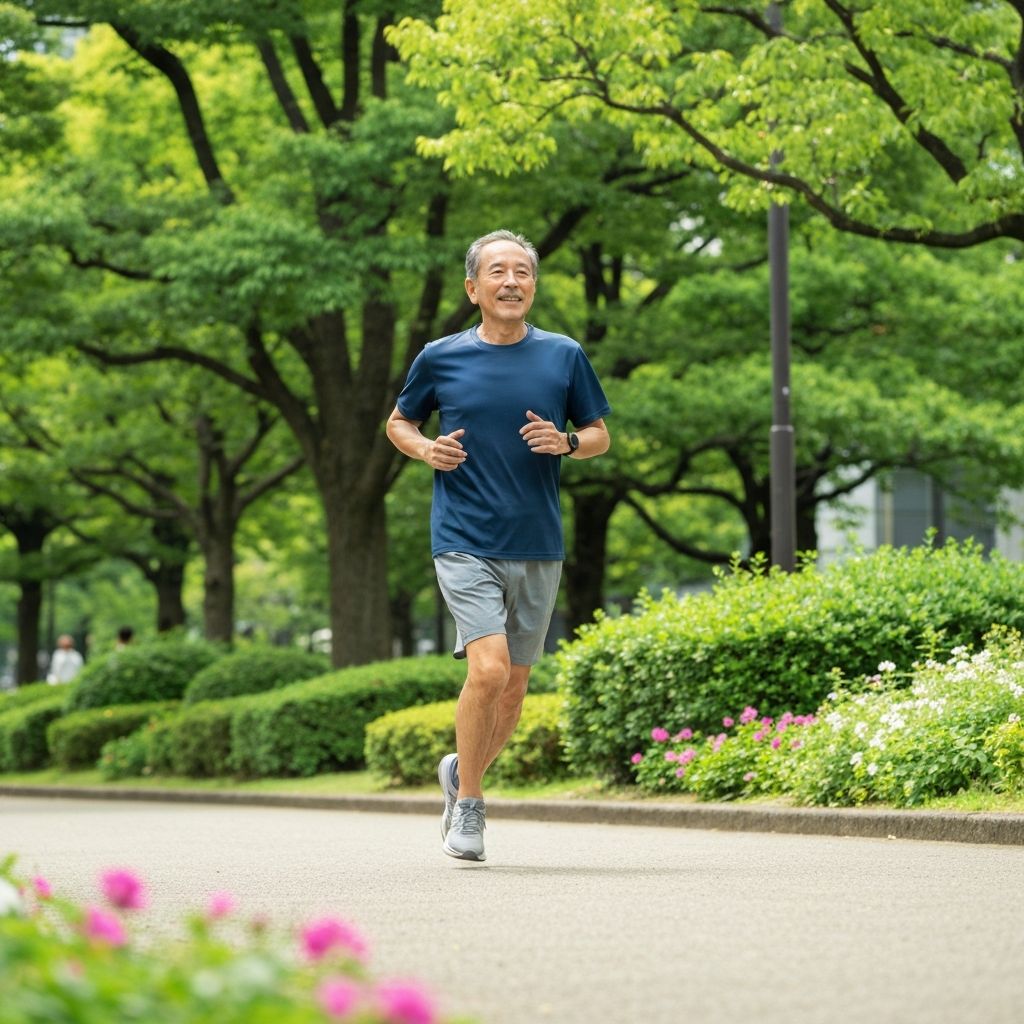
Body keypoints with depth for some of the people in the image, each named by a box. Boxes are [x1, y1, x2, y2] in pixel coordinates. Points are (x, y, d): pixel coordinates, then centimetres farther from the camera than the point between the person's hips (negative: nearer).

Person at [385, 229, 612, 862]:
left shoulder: (564, 357, 4)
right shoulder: (441, 358, 1)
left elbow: (600, 435, 13)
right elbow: (398, 423, 16)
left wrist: (566, 443, -9)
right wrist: (426, 449, -5)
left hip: (539, 548, 3)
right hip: (465, 542, -3)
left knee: (514, 688, 9)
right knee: (489, 668, -18)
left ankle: (462, 770, 35)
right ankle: (468, 804, -1)